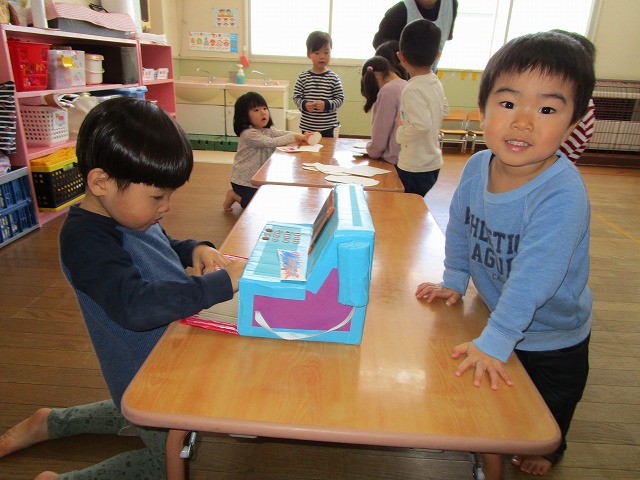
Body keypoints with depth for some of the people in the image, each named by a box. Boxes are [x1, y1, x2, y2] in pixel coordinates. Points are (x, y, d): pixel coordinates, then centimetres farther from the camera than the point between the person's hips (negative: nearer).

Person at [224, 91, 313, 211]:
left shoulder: (268, 129, 3)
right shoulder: (249, 134, -24)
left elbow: (282, 133, -10)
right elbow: (271, 142, -31)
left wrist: (301, 136, -30)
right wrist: (294, 137, -34)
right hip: (244, 181, -8)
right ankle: (234, 195, 14)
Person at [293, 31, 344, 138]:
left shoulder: (333, 78, -2)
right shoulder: (303, 77, 1)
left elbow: (340, 98, -2)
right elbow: (296, 97, 3)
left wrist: (326, 105, -18)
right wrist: (304, 105, -17)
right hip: (307, 126, 1)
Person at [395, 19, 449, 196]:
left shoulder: (412, 90, -21)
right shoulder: (436, 83, 5)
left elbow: (421, 125, -30)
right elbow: (444, 110, 21)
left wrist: (400, 133, -14)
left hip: (415, 169, -9)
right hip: (433, 162, 9)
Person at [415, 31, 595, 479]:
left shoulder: (562, 194, -34)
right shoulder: (477, 166, -15)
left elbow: (533, 278, -35)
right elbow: (460, 227, 1)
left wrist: (494, 341, -32)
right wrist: (454, 281, 4)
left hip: (552, 339, -5)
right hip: (496, 316, 5)